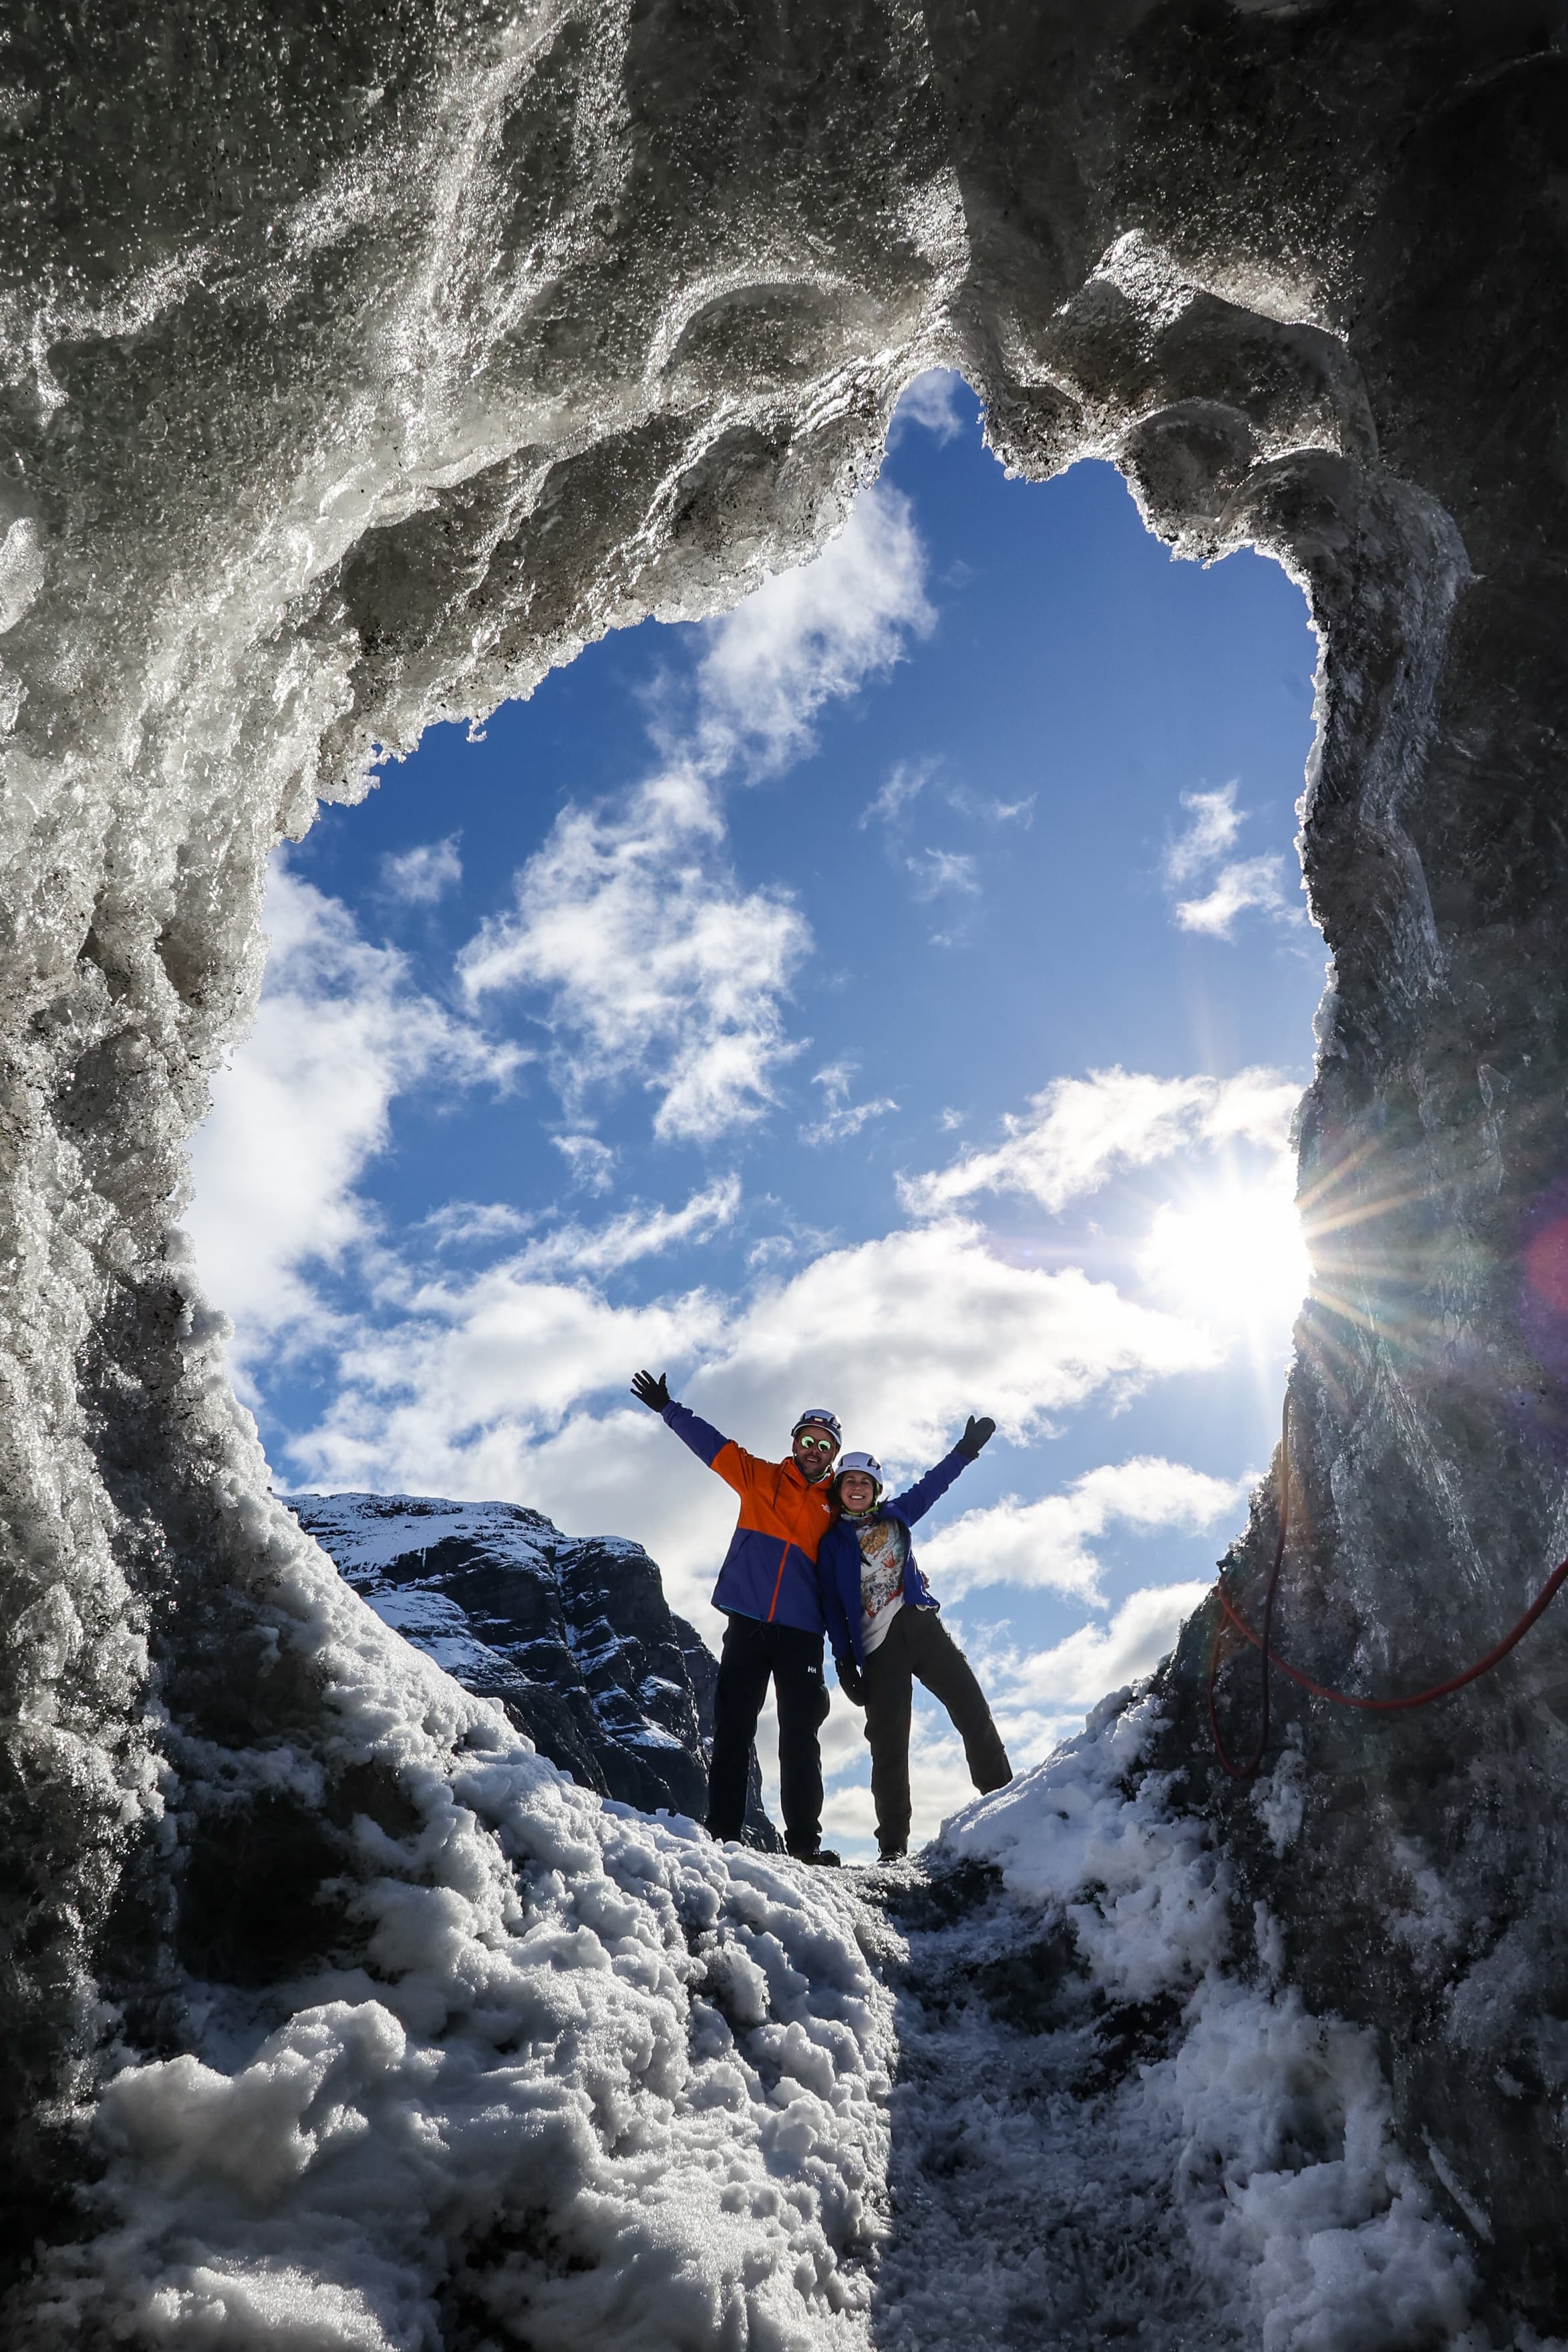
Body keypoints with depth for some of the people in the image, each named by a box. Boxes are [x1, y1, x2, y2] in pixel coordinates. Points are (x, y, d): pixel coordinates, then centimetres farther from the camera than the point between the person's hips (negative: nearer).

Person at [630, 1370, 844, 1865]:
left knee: (801, 1738, -2)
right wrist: (668, 1409, 10)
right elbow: (711, 1443, 12)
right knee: (733, 1730, 0)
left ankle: (805, 1839, 1)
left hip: (801, 1633, 0)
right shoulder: (760, 1478, 12)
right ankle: (722, 1833, 3)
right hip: (747, 1624, 0)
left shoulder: (836, 1509, 14)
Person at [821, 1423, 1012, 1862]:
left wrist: (968, 1447, 10)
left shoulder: (894, 1517, 15)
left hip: (922, 1627, 2)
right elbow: (833, 1606, 5)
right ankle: (893, 1847, -2)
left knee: (973, 1711, -10)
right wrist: (844, 1662, -3)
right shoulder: (832, 1543, 9)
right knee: (888, 1745, -6)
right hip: (877, 1647, -2)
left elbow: (933, 1483, 18)